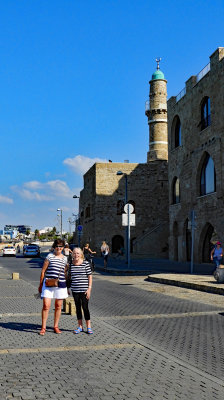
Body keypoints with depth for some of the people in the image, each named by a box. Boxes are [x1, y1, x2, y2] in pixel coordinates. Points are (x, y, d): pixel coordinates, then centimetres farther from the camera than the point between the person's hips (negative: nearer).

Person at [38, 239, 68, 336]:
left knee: (58, 306, 9)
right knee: (46, 306, -7)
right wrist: (40, 285, 1)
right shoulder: (50, 256, -1)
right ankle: (43, 328, 3)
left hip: (61, 284, 4)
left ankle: (56, 327, 21)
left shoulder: (65, 258, 11)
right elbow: (43, 271, 2)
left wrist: (67, 287, 15)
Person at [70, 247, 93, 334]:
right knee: (78, 308, 10)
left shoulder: (86, 263, -5)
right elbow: (70, 277, 14)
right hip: (75, 290, 4)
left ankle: (88, 327, 9)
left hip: (84, 290, -4)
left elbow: (90, 276, -4)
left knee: (85, 308, -3)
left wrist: (89, 289, -9)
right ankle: (80, 326, 21)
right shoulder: (71, 264, 5)